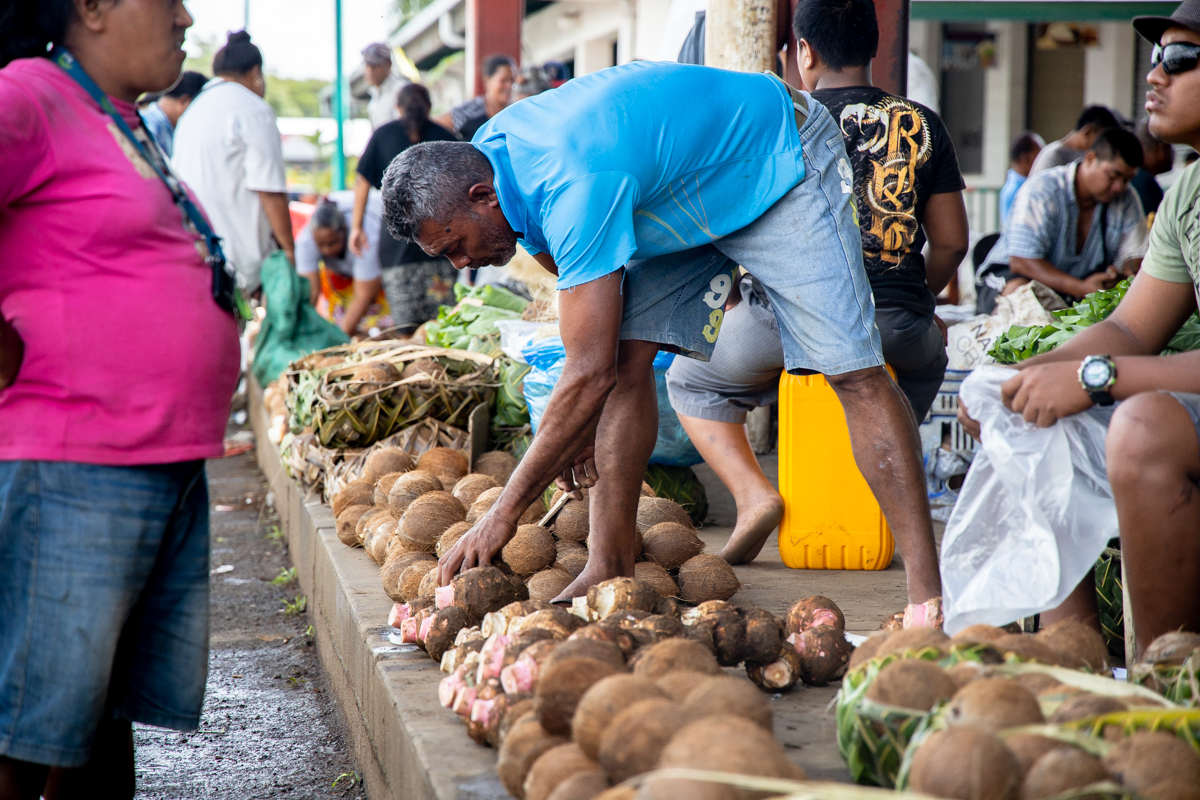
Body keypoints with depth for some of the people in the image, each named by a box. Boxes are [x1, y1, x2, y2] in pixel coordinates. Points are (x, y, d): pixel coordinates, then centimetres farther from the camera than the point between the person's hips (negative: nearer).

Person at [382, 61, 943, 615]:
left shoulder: (572, 186, -39)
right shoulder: (488, 152, -11)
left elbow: (591, 375, -39)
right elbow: (576, 273, 5)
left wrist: (502, 515, -34)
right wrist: (580, 424, 3)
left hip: (780, 164, -9)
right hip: (686, 195, 9)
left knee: (852, 371, -17)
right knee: (627, 353, -7)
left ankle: (927, 588, -16)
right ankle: (610, 569, -5)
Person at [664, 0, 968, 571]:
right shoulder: (923, 125, 9)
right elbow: (952, 243, 11)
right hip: (895, 322, 3)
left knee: (690, 380, 24)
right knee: (928, 358, 41)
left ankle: (752, 494, 2)